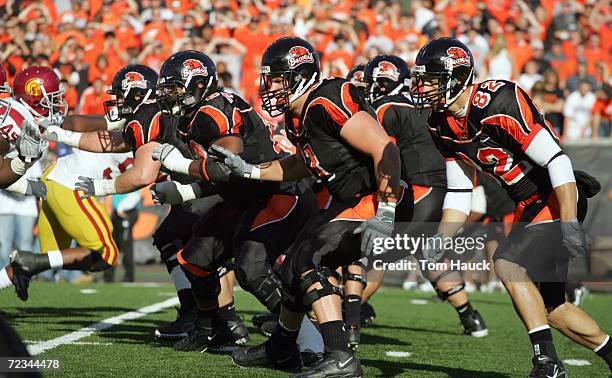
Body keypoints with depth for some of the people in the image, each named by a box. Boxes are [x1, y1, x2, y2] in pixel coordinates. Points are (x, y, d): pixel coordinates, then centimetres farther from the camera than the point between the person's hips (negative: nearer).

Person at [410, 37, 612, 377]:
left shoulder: (499, 103, -25)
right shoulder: (442, 126, 2)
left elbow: (556, 161, -26)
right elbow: (459, 193, 12)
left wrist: (570, 224, -31)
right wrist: (440, 241, -1)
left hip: (559, 199, -9)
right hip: (528, 208, 9)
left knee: (508, 264, -23)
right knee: (547, 305, 10)